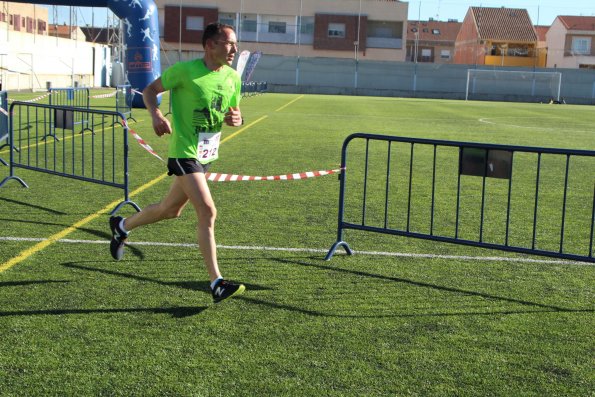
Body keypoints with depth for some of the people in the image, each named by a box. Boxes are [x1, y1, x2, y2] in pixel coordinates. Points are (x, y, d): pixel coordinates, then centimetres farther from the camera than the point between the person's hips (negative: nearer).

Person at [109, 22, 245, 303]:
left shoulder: (232, 78, 5)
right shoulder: (185, 70, -13)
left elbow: (235, 112, 17)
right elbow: (150, 90, -2)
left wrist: (236, 120, -8)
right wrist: (156, 115, -21)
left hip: (207, 154, 8)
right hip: (184, 152, -8)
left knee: (171, 210, 20)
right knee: (207, 212, -16)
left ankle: (122, 226, 45)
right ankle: (217, 284, -11)